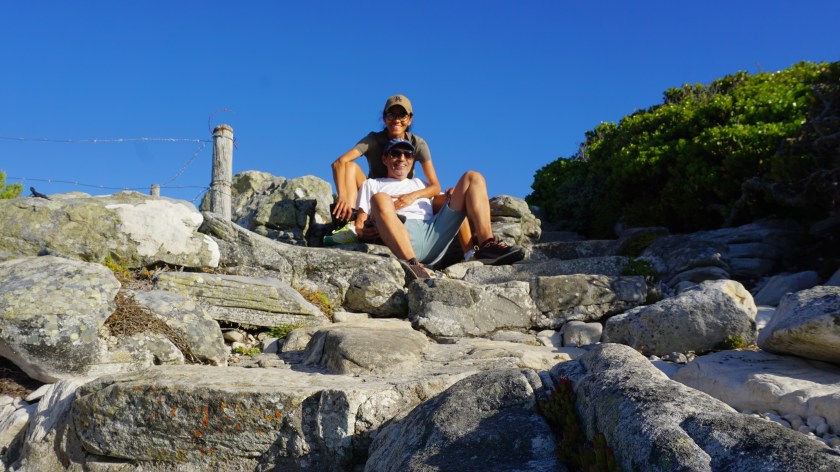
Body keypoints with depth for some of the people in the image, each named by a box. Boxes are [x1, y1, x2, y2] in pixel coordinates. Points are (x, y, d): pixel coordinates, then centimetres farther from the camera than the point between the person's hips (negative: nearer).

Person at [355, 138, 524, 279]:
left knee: (472, 177, 0)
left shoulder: (421, 184, 40)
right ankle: (412, 264, -52)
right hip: (401, 237, -4)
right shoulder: (371, 184, 30)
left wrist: (455, 194, 6)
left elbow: (444, 202, 29)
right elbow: (360, 221, 16)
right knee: (380, 199, -35)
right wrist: (362, 232, -9)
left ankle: (487, 245, -22)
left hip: (434, 233, 4)